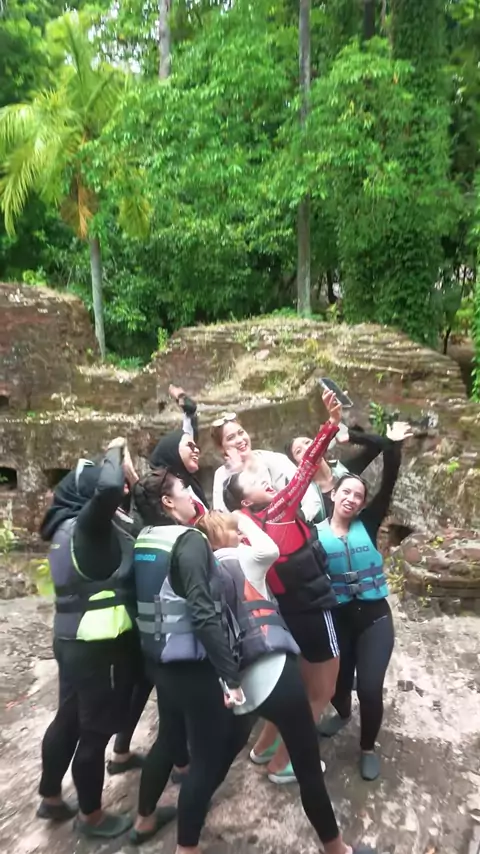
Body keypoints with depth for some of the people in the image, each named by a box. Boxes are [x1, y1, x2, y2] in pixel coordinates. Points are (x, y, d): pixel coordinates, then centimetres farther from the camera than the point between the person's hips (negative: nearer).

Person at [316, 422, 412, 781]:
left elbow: (388, 487, -15)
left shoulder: (367, 525, -5)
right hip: (337, 619, 0)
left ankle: (368, 747, 29)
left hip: (374, 617, 0)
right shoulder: (315, 533, -8)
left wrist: (393, 446, -24)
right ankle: (343, 714, 54)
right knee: (337, 682, 15)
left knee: (370, 688, -2)